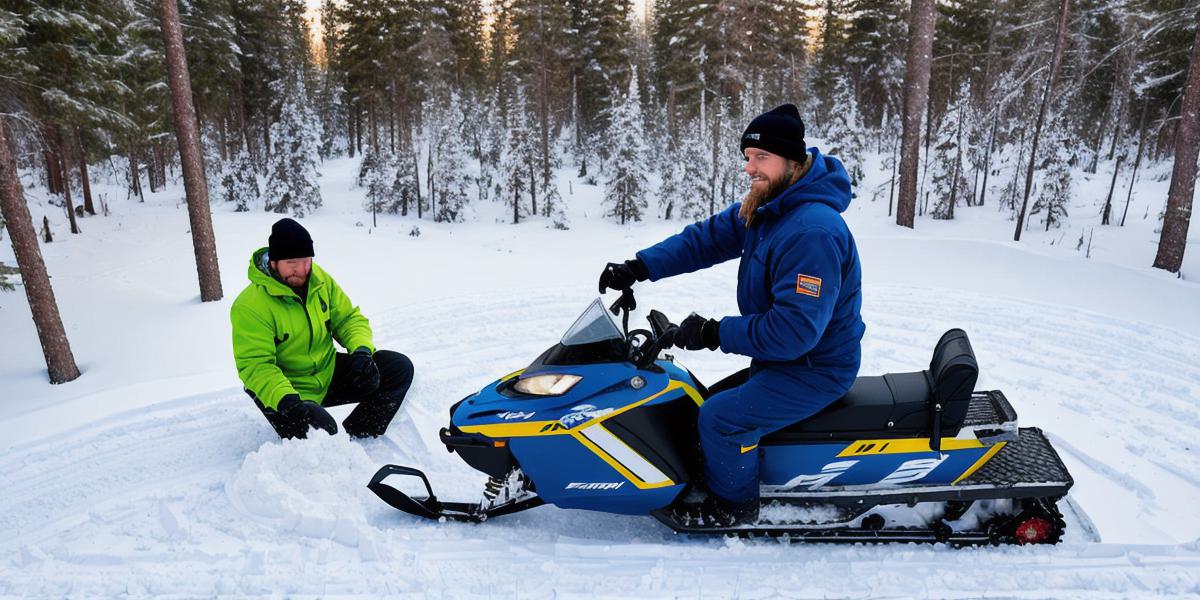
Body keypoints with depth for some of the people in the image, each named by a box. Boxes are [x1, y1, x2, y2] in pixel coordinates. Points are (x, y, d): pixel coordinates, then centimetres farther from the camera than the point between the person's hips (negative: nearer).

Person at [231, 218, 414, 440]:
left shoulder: (320, 279, -3)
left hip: (329, 373, 6)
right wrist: (287, 401, -39)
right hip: (287, 390, -6)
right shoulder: (249, 307, -20)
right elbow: (255, 366, -22)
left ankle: (355, 436, -5)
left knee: (400, 367, -8)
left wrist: (362, 350, -18)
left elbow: (349, 318, 3)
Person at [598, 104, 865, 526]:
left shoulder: (813, 231, -29)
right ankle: (707, 484, 30)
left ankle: (733, 506, 4)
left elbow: (796, 329, -33)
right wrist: (638, 268, -7)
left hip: (815, 368, -10)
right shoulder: (763, 208, 3)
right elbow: (705, 239, 4)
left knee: (721, 416, -19)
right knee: (712, 400, 15)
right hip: (780, 360, 10)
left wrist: (716, 334, -27)